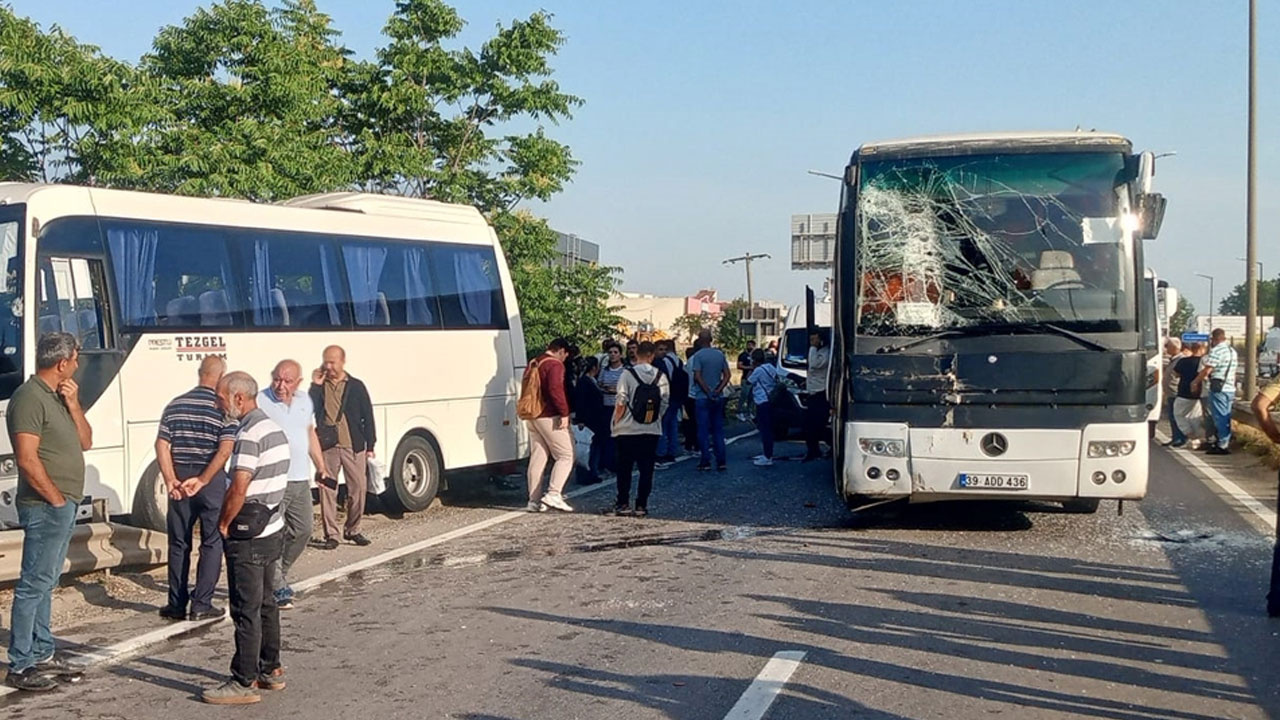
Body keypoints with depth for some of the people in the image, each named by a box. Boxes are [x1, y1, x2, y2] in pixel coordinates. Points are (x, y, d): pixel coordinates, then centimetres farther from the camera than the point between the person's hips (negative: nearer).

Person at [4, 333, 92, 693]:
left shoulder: (57, 397, 14)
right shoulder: (29, 398, -15)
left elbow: (85, 441, 15)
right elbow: (27, 459, -20)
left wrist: (73, 404, 2)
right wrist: (56, 500, -15)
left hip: (64, 506, 10)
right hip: (46, 507, -10)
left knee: (46, 582, 15)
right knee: (34, 584, -7)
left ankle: (42, 653, 23)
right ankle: (20, 666, -4)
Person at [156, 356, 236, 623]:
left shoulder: (176, 405, 5)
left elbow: (162, 445, -1)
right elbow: (225, 451, -18)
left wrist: (170, 480, -5)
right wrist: (202, 480, -15)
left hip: (179, 480, 4)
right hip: (212, 481, -4)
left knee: (179, 543, 13)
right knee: (212, 543, 7)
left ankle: (177, 605, 16)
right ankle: (201, 605, 5)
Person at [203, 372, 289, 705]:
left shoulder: (250, 434, -19)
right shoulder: (274, 428, 12)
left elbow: (238, 489, -25)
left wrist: (224, 524, -11)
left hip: (248, 537, -10)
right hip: (272, 529, 10)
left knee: (246, 610, -4)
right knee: (265, 603, 17)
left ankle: (244, 683, 0)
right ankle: (271, 671, 26)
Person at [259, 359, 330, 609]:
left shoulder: (305, 400, 11)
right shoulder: (260, 402, -10)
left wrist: (321, 467, 22)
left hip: (301, 480, 7)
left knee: (303, 529, 13)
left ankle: (278, 575, 30)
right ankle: (277, 588, 2)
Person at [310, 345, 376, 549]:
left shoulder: (356, 386, 5)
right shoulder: (320, 386, 7)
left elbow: (368, 417, 6)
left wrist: (370, 446, 3)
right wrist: (316, 385, -11)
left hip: (353, 446, 0)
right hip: (327, 447, 0)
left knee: (358, 488, 3)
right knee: (327, 490, 1)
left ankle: (353, 530, 19)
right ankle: (331, 534, 9)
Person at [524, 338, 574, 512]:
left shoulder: (533, 365, 18)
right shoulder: (555, 364, -9)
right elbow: (555, 389, -22)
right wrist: (564, 413, -19)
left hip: (533, 417, 9)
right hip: (549, 417, -9)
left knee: (537, 458, 11)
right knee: (566, 455, -4)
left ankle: (534, 500, 10)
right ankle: (553, 494, -16)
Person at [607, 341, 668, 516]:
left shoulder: (628, 374, -9)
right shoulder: (661, 377, -1)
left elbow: (621, 403, -11)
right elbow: (665, 403, 1)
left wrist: (616, 422, 2)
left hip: (628, 430, -2)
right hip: (652, 430, 2)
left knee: (624, 468, 8)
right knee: (646, 469, 6)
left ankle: (623, 503, 10)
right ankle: (641, 505, 6)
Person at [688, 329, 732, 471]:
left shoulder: (698, 356, -9)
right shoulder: (720, 354, 6)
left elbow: (697, 377, -16)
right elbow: (727, 375, 2)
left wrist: (708, 393, -12)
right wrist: (718, 390, -5)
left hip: (702, 397, -5)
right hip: (718, 398, 5)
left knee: (703, 430, 1)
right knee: (718, 429, 10)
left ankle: (706, 461, 0)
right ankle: (721, 461, 9)